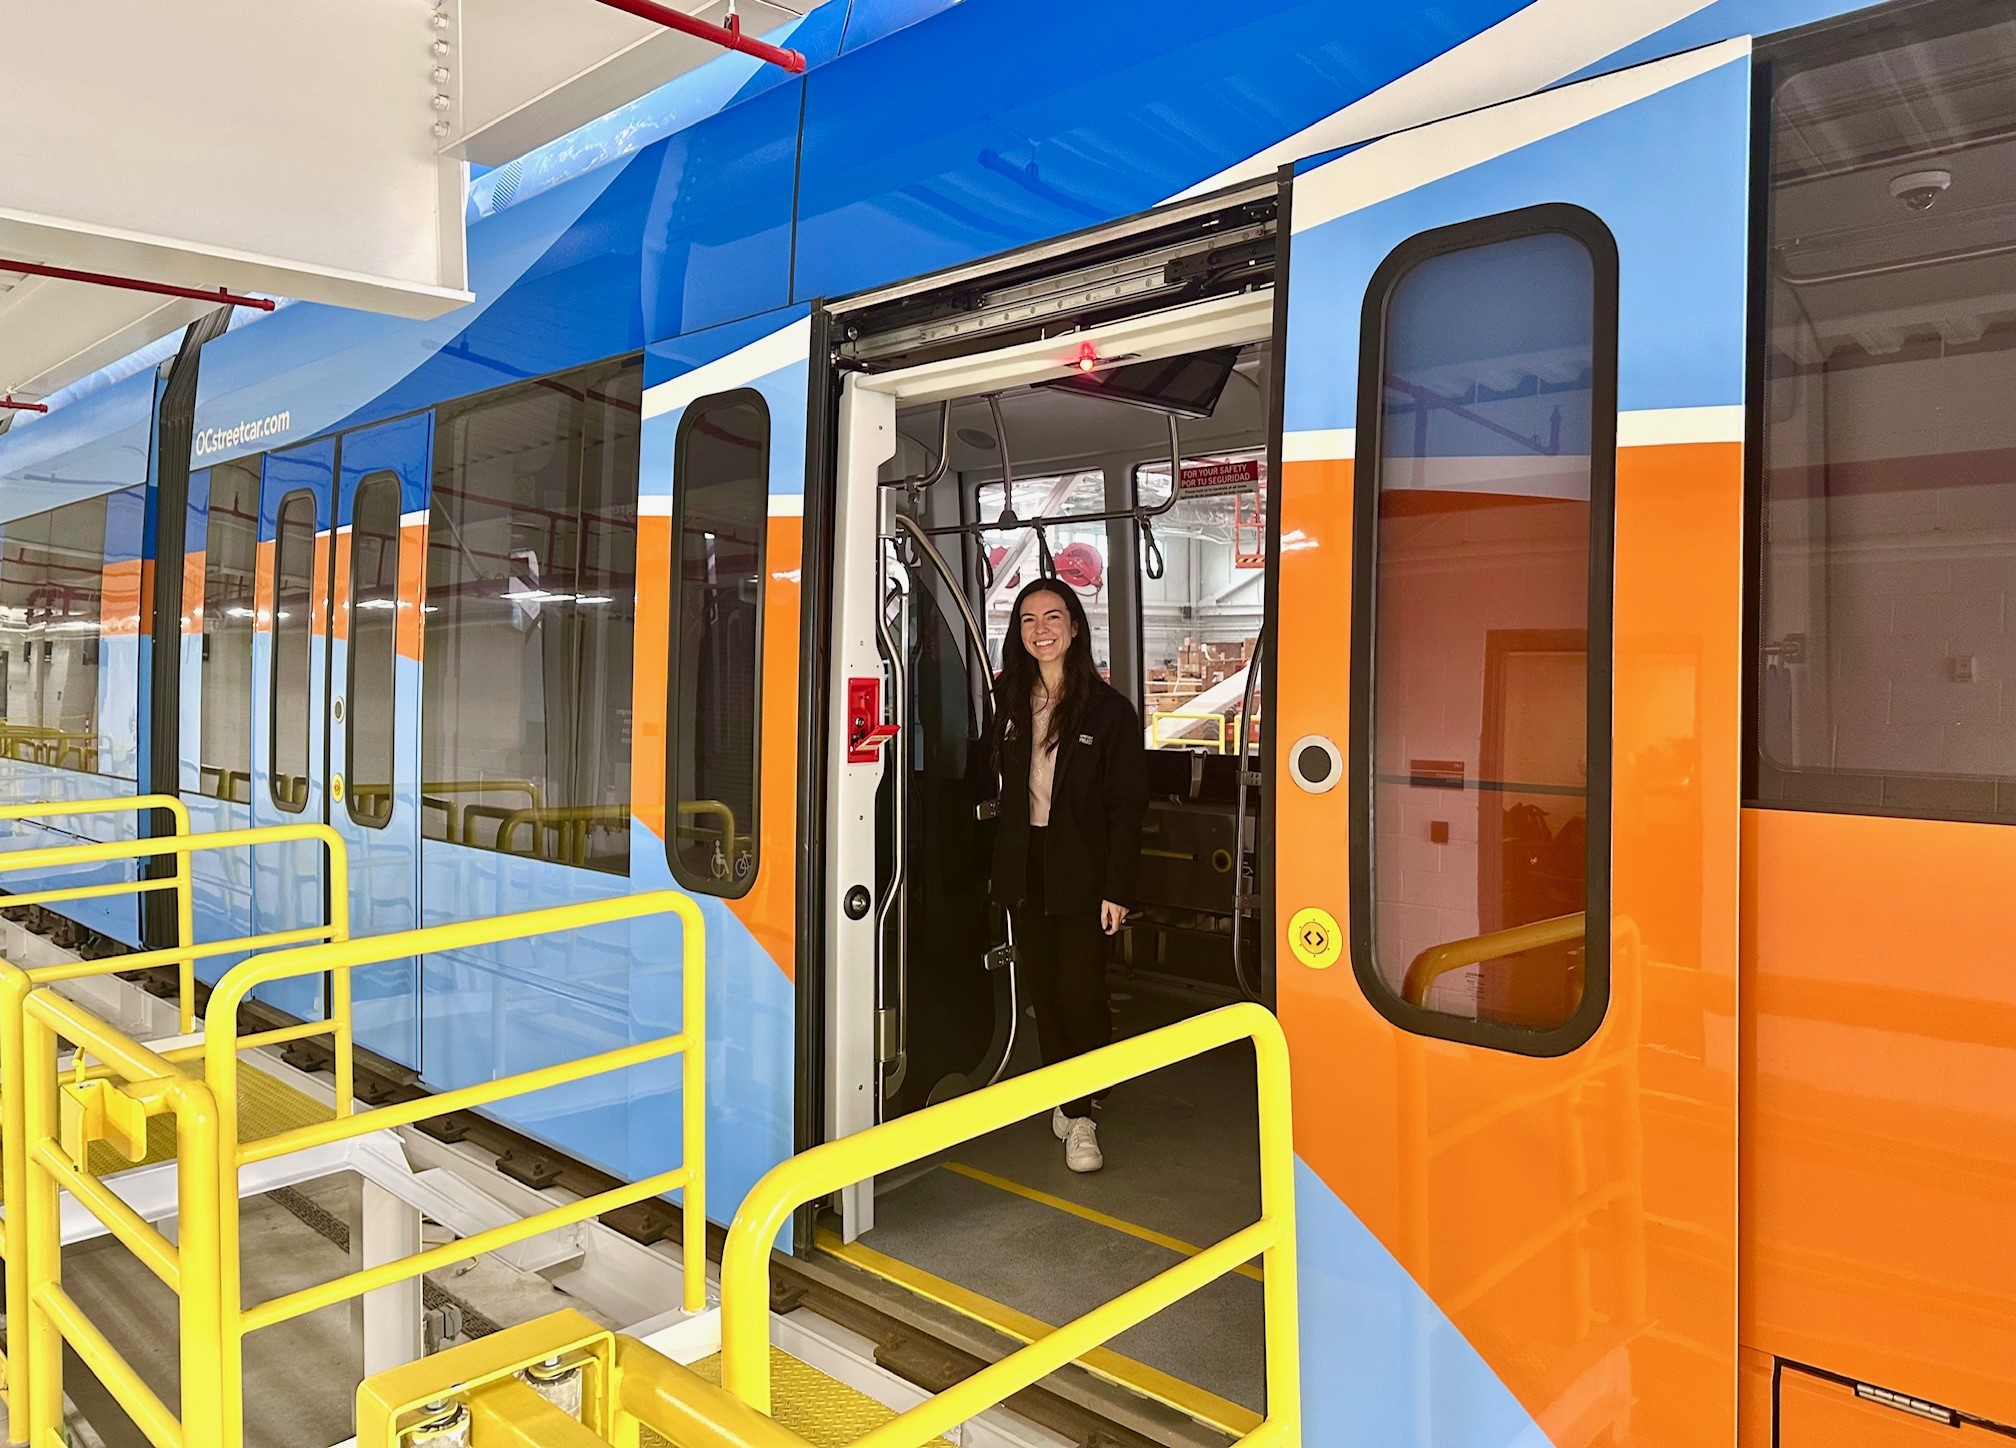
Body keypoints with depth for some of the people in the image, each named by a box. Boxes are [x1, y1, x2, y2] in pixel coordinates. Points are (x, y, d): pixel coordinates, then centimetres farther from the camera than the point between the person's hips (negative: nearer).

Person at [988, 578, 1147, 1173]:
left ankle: (1079, 1115, 7)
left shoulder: (1108, 709, -6)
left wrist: (1117, 888, -11)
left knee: (1080, 993, -5)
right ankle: (1064, 1101, 22)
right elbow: (1003, 789, 13)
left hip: (1080, 869, -4)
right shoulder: (1011, 702, 9)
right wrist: (999, 866, 6)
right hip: (1024, 868, 4)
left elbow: (1127, 805, -7)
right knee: (1043, 990, 9)